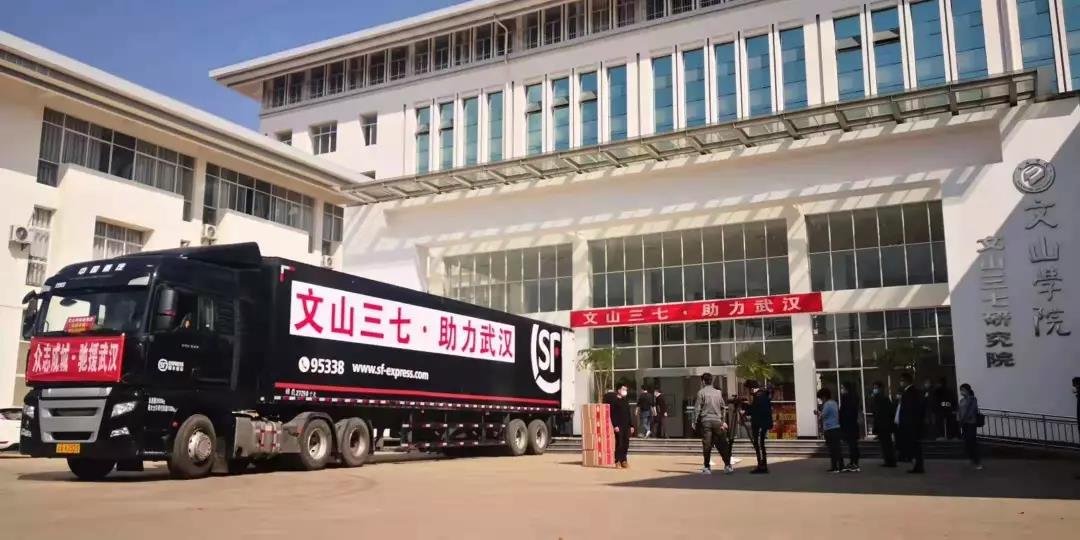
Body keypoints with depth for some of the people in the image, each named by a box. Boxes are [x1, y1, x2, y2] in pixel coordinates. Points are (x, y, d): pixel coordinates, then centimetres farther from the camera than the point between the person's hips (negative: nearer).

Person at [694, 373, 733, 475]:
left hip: (706, 421, -3)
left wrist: (695, 420, 2)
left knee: (707, 445, 1)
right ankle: (727, 466, 8)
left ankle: (707, 467, 3)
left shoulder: (701, 392, -4)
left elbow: (697, 408, -6)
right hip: (717, 421, 3)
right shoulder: (718, 392, 8)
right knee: (722, 445, 8)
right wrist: (723, 421, 21)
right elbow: (722, 407, 13)